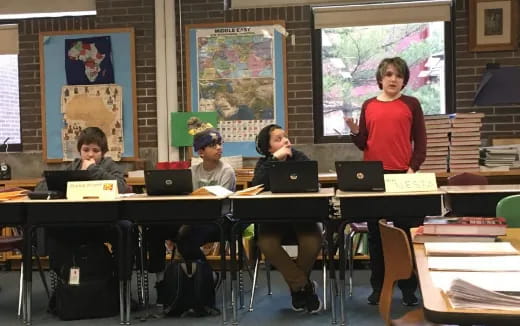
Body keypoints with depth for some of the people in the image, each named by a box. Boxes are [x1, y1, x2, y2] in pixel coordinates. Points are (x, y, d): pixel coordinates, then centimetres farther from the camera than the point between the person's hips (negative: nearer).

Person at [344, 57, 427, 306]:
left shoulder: (411, 104, 3)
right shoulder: (368, 106, 8)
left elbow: (420, 141, 2)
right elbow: (363, 144, 9)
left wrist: (413, 168, -10)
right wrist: (354, 131, -11)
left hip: (402, 175, -2)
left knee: (405, 232, 2)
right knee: (375, 233, 8)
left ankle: (408, 287, 11)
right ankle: (378, 286, 17)